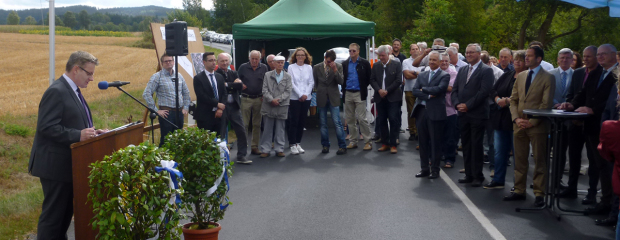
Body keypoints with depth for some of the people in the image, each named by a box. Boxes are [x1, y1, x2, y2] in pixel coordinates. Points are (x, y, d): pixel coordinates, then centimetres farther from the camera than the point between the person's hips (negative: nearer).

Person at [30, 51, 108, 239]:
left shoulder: (72, 90, 14)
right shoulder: (56, 91, -17)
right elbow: (47, 127, -24)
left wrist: (92, 132, 6)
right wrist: (78, 135, -29)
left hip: (69, 164, 10)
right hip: (56, 165, -10)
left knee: (66, 212, 17)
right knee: (53, 214, -3)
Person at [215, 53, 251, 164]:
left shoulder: (233, 73, 11)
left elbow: (240, 86, -3)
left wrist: (227, 84, -10)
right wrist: (233, 84, -13)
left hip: (234, 107, 5)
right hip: (222, 108, -5)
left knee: (242, 132, 3)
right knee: (221, 133, 5)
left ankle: (241, 156, 12)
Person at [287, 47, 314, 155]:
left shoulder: (309, 67, 8)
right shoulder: (291, 67, 0)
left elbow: (311, 82, 6)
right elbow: (291, 83, -5)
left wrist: (306, 94, -6)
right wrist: (300, 95, -10)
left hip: (306, 98, 3)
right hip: (294, 98, -3)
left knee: (302, 121, 6)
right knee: (294, 121, -4)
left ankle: (298, 143, 14)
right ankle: (292, 144, 0)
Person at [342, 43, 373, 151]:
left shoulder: (364, 63, -2)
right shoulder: (345, 64, 9)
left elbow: (369, 78, 0)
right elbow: (343, 78, 14)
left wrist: (363, 89, 0)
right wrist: (343, 90, 5)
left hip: (359, 93, -4)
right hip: (348, 94, 4)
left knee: (361, 118, -9)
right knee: (350, 119, 8)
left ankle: (367, 142, -3)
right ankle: (353, 141, 16)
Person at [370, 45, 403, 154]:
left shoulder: (396, 65, 0)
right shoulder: (375, 66, 11)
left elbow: (399, 80, -6)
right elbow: (372, 80, 6)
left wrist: (387, 91, -11)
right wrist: (379, 90, -11)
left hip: (393, 97, -4)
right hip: (380, 98, 4)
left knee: (394, 120, -6)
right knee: (382, 121, 6)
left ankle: (393, 144, -1)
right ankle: (385, 143, 14)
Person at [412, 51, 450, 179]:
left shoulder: (444, 75, -1)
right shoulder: (422, 75, 15)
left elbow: (439, 89, -17)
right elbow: (414, 91, 4)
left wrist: (423, 89, -5)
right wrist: (428, 95, -11)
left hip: (435, 112, -5)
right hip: (422, 111, 5)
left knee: (435, 142, 1)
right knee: (423, 141, 9)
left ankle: (435, 169, 10)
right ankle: (424, 168, 18)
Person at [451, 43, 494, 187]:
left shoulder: (486, 71, -5)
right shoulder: (462, 70, 16)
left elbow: (484, 91, -14)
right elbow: (454, 89, 13)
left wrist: (467, 105, -15)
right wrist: (457, 104, -5)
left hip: (477, 114, -6)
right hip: (463, 114, 6)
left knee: (476, 146, -3)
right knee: (466, 145, 9)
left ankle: (478, 176, 4)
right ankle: (469, 174, 17)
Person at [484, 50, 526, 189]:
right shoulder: (507, 76, 13)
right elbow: (493, 90, 10)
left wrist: (508, 101, -19)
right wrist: (499, 100, -9)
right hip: (501, 119, 7)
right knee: (499, 151, 12)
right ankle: (498, 180, 23)